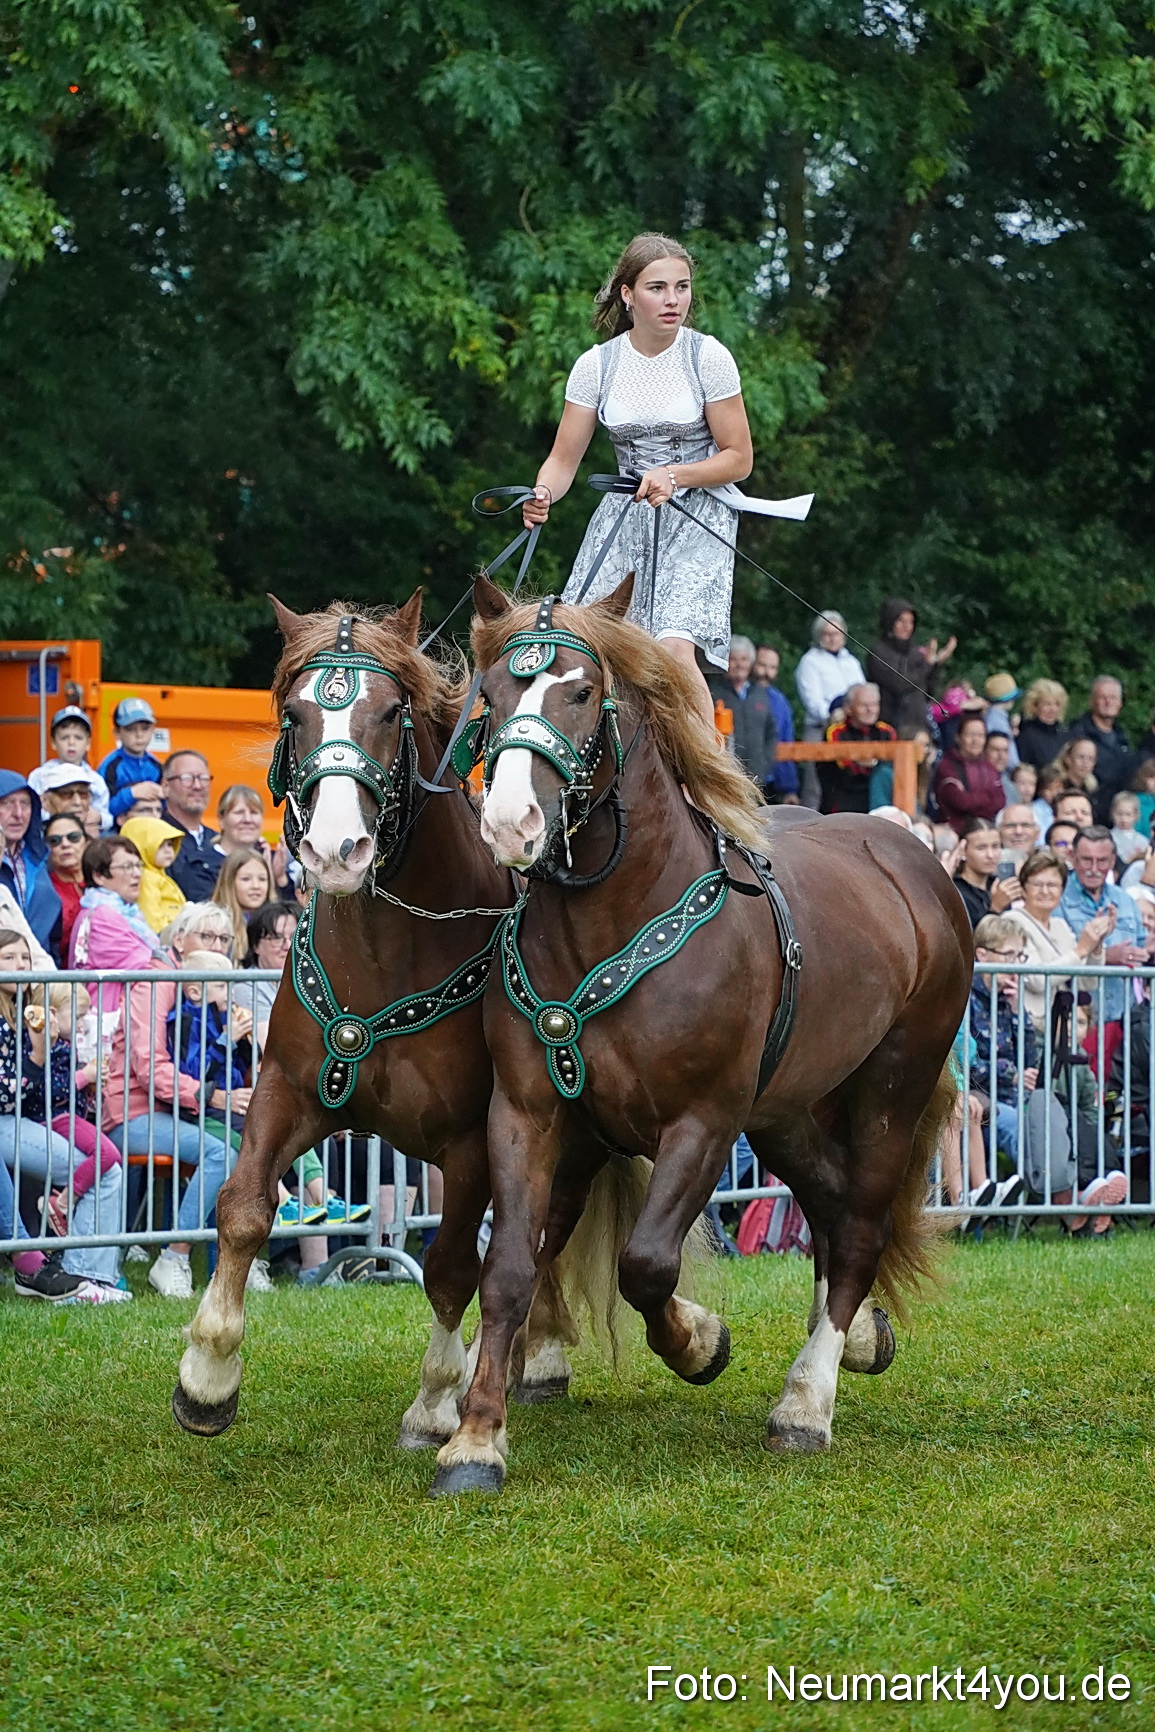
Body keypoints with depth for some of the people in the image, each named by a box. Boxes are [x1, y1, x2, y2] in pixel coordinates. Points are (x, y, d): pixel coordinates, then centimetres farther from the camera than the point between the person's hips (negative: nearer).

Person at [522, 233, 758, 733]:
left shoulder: (708, 357, -9)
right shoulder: (597, 364, -2)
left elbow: (738, 458, -5)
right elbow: (564, 459, 0)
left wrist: (674, 475, -21)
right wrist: (543, 495, -22)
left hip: (699, 516, -3)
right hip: (626, 517, 3)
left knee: (674, 646, -22)